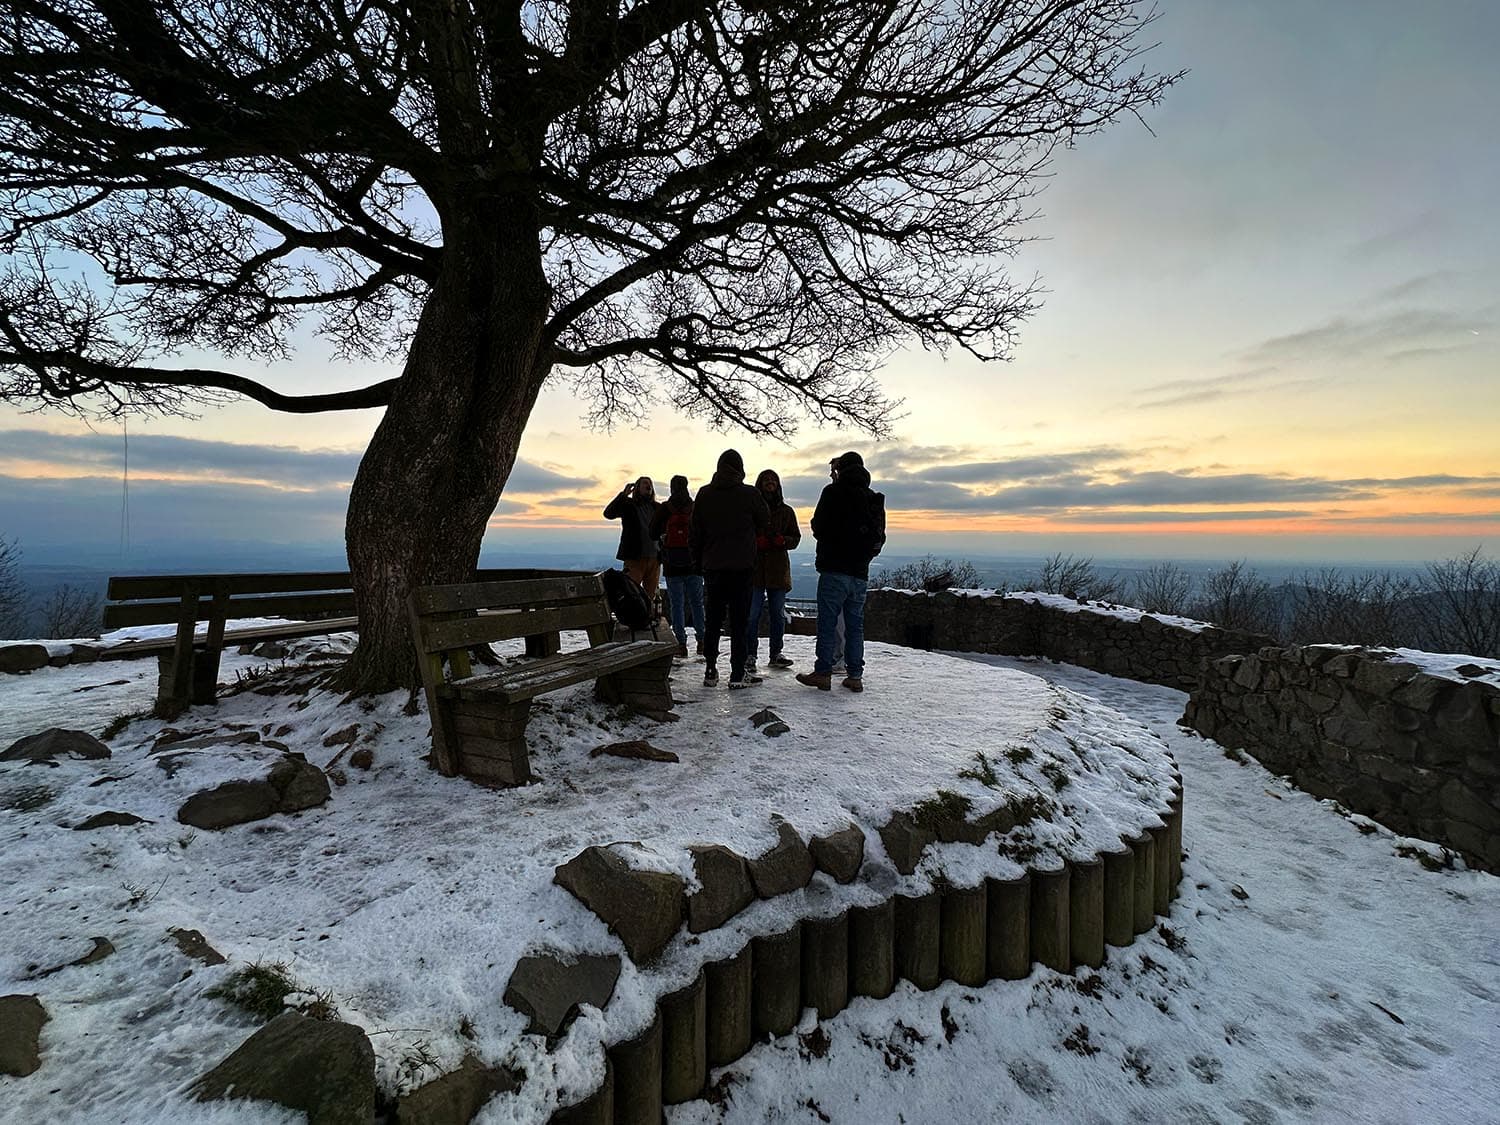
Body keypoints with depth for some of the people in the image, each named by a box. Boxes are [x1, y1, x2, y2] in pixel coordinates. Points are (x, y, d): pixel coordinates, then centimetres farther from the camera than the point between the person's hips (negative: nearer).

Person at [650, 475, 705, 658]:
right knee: (697, 602, 8)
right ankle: (701, 641, 9)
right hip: (694, 563, 1)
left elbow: (653, 534, 0)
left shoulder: (663, 508, -3)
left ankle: (681, 644, 6)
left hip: (672, 565, -1)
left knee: (676, 604, 5)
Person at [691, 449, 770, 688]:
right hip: (741, 567, -3)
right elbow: (765, 524, 8)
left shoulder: (704, 494, 3)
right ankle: (737, 674, 3)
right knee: (739, 621, 2)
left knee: (713, 620, 11)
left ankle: (710, 671, 12)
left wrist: (700, 561, 15)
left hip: (712, 567, 3)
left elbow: (696, 533, 6)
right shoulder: (749, 494, -6)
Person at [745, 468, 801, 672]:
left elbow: (796, 538, 12)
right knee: (752, 614, -4)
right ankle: (750, 655, 3)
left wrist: (782, 540, -8)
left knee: (778, 614, 9)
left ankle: (775, 654, 19)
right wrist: (757, 542, -16)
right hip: (754, 568, -3)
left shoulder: (786, 511, 12)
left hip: (778, 568, 4)